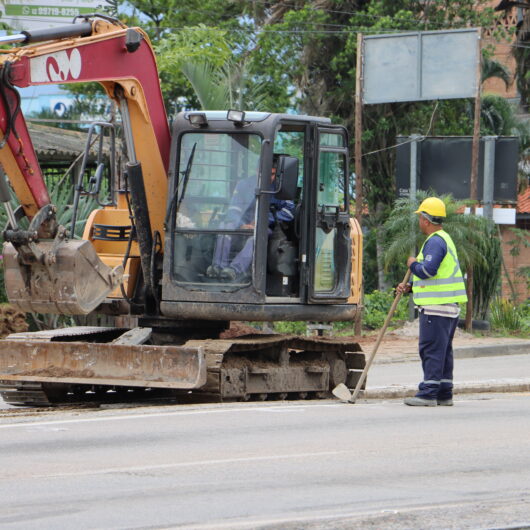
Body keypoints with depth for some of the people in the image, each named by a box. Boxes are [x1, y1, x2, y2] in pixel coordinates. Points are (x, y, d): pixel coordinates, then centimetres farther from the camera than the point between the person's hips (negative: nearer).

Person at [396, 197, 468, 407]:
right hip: (448, 307, 10)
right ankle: (444, 394, 14)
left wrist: (413, 264, -4)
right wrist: (409, 287, 16)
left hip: (436, 307, -10)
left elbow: (428, 270, -25)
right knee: (443, 351, 12)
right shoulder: (444, 239, 21)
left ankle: (428, 394, -12)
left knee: (431, 350, -10)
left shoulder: (435, 242, -13)